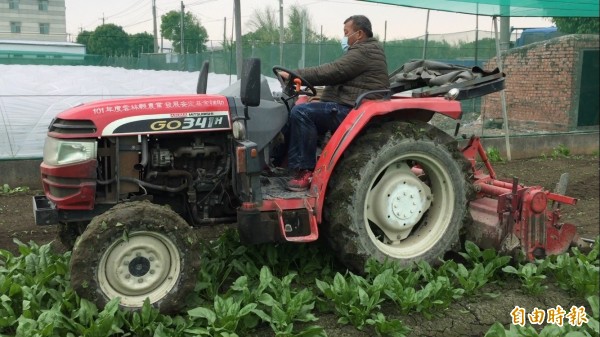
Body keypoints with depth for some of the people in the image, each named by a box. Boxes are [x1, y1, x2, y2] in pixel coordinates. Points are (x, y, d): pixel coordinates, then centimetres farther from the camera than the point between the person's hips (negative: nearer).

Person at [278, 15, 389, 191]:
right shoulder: (364, 51, 22)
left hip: (352, 111, -11)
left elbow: (332, 72, -19)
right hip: (349, 107, 11)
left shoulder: (364, 53, -12)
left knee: (301, 113, -23)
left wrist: (295, 75, -14)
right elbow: (335, 74, 20)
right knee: (301, 112, 9)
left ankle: (305, 171, -20)